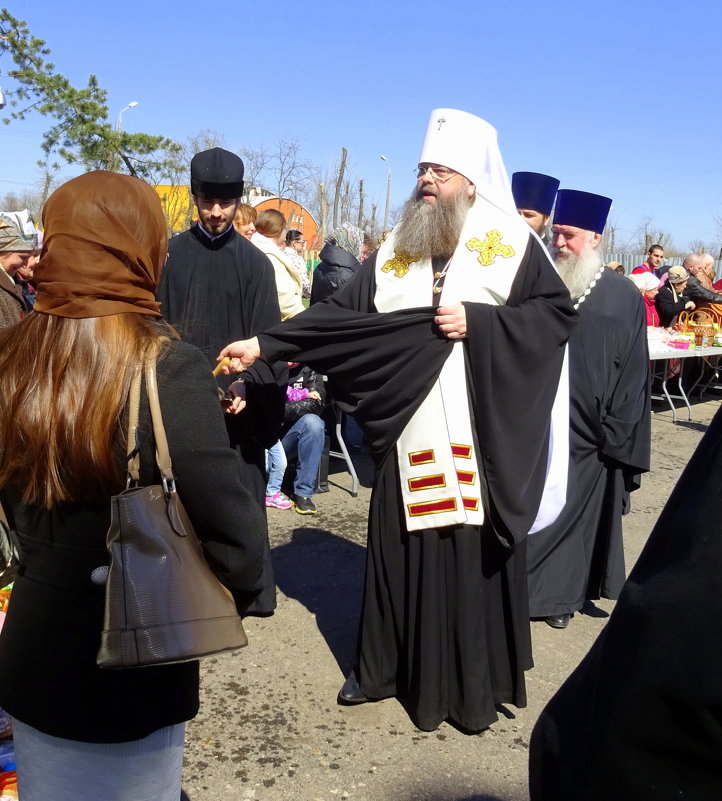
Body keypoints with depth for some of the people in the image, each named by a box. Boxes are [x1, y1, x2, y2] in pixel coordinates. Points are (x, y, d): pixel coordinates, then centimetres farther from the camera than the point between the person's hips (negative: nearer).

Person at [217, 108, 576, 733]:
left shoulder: (513, 243, 1)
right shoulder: (395, 250, 10)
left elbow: (558, 313, -4)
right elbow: (340, 312, 4)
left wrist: (477, 320, -14)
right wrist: (264, 345, -5)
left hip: (481, 437, -3)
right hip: (410, 437, 3)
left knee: (472, 558, 4)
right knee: (401, 554, 11)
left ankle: (473, 685, 21)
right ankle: (386, 666, 29)